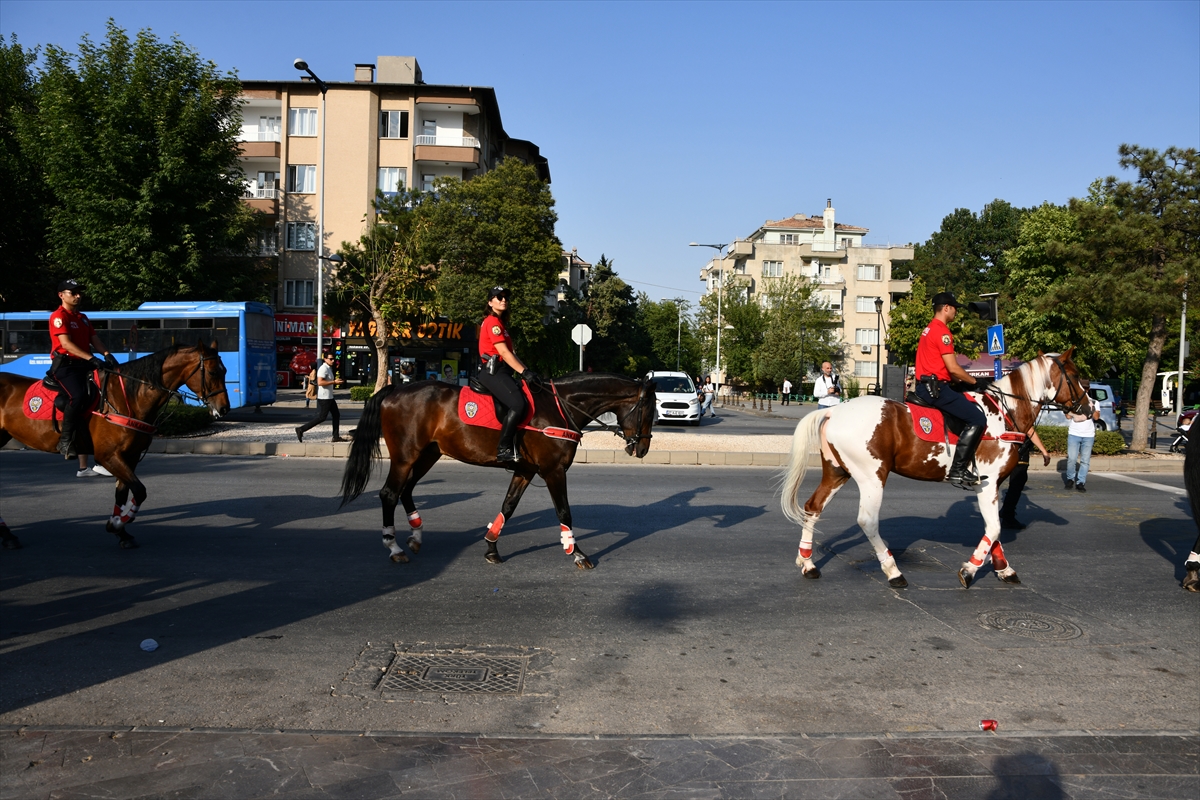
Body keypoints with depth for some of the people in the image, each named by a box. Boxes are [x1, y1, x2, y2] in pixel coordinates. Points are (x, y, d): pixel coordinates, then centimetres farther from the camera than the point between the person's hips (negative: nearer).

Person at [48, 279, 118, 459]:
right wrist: (91, 358, -28)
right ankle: (65, 440, -23)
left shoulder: (83, 317, 20)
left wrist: (106, 354, -10)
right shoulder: (59, 316, -6)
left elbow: (94, 339, 11)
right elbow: (66, 343, -18)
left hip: (83, 365, 9)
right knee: (78, 396, -30)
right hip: (65, 365, -9)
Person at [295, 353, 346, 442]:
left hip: (329, 397, 10)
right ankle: (301, 429, -2)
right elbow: (320, 382, -26)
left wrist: (336, 381, 14)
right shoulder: (323, 368, -16)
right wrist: (334, 382, -22)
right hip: (324, 397, -10)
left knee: (336, 415, 9)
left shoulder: (329, 368, 16)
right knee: (321, 417, -7)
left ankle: (336, 437, 12)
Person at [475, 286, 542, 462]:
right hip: (493, 372, -11)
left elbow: (510, 353, 19)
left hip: (499, 372, 11)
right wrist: (524, 372, -19)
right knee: (517, 404, -27)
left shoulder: (500, 322, 23)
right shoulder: (493, 322, -7)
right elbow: (504, 352, -16)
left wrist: (528, 371, 8)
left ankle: (517, 444, 6)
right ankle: (503, 449, -25)